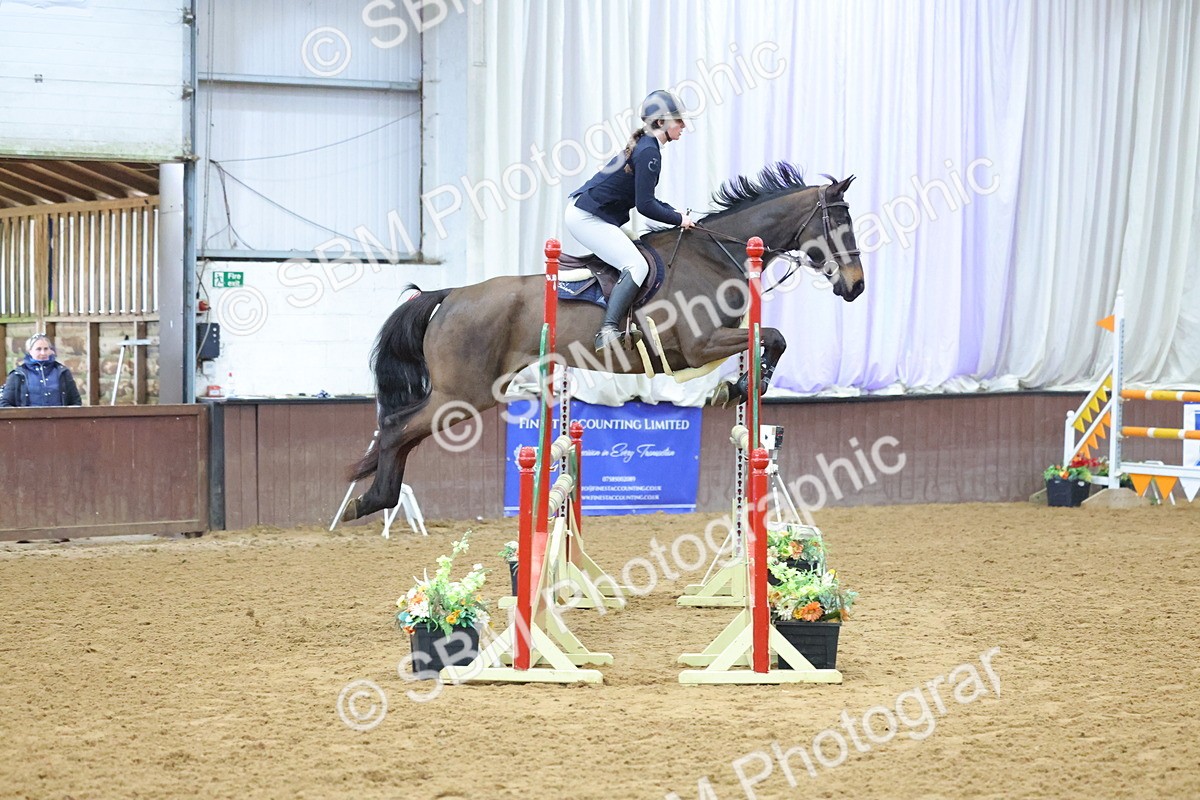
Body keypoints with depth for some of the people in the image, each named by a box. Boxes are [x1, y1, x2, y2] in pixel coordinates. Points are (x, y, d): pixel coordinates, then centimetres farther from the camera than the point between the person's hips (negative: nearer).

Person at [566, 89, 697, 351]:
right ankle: (608, 330, -35)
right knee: (636, 266, -23)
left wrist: (676, 213, 13)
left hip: (588, 215, 11)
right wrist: (679, 219, -6)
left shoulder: (645, 147, 15)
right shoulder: (649, 152, -16)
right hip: (588, 218, -11)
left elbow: (644, 198, 24)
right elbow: (645, 206, -19)